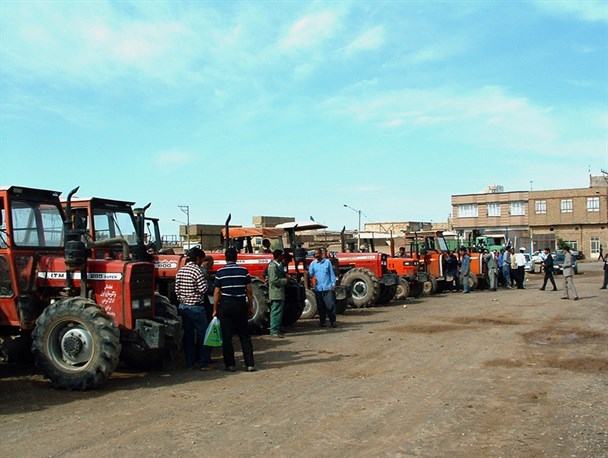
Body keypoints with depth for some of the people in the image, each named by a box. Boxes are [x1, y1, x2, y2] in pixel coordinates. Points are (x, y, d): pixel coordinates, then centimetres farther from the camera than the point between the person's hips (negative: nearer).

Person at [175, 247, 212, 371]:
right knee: (202, 334, 1)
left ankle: (190, 363, 15)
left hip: (183, 306, 7)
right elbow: (203, 289, -17)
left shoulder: (180, 271, 9)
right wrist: (205, 280, 1)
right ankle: (203, 364, 3)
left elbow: (177, 290, 10)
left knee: (188, 335, 11)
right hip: (196, 307, -7)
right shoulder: (197, 271, -13)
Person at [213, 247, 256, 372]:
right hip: (241, 305, 2)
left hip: (226, 306, -1)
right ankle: (250, 364, 6)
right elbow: (249, 291, 1)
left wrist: (215, 309, 4)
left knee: (227, 336, 6)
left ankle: (230, 364, 8)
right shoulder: (243, 271, 0)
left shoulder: (220, 272, -4)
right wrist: (250, 306, 10)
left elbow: (217, 292, -3)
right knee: (245, 336, 8)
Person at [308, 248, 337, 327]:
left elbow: (332, 274, 4)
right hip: (318, 288, 2)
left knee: (331, 305, -3)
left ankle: (333, 321, 5)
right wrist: (307, 274, -19)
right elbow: (310, 275, 4)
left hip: (328, 288, -2)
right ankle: (322, 322, 16)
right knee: (320, 306, 7)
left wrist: (333, 284, -2)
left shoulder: (327, 262, 2)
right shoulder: (313, 263, 6)